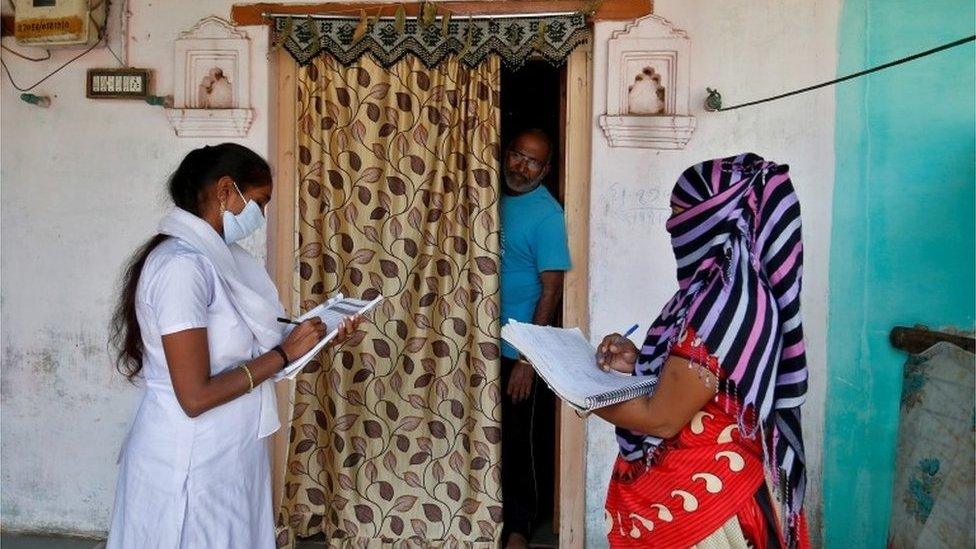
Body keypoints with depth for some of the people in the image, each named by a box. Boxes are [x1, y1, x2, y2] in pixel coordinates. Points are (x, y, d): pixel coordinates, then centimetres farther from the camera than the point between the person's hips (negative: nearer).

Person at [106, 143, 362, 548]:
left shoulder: (213, 256, 7)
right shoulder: (182, 264, -22)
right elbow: (195, 396, -25)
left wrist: (313, 341, 0)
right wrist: (285, 353, -19)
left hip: (225, 455, 9)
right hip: (192, 464, -9)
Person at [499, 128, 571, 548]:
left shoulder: (547, 214, -13)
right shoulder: (495, 198, 7)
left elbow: (551, 290, -15)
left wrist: (528, 359, -20)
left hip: (514, 350, -6)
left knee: (514, 439, 5)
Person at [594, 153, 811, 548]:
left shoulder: (726, 301, -26)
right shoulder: (734, 285, 4)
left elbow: (662, 419, -23)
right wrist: (637, 363, -2)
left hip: (693, 497, -9)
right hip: (703, 485, 9)